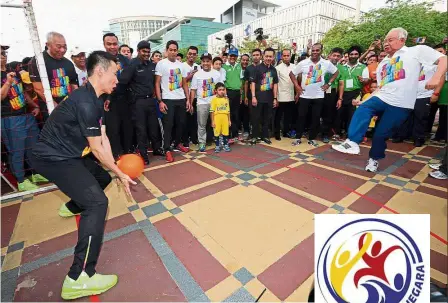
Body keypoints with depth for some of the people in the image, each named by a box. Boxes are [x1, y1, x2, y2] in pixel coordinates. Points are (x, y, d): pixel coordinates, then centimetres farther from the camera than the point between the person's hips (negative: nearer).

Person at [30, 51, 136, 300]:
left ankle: (72, 207, 53)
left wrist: (115, 169, -1)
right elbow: (97, 148, -22)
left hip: (66, 153, 10)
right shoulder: (85, 103, -26)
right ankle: (78, 279, -14)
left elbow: (103, 138, 3)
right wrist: (120, 174, -10)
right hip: (53, 158, -10)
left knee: (103, 178, 25)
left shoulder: (94, 99, 7)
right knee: (97, 202, -20)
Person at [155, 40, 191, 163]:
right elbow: (157, 84, -5)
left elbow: (184, 84, 14)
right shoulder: (161, 64, -2)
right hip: (168, 99, -5)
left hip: (181, 99, 5)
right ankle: (167, 150, 5)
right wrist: (160, 101, -14)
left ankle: (177, 143, 30)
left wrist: (188, 99, 7)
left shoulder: (181, 65, 12)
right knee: (168, 125, -3)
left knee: (181, 123, 11)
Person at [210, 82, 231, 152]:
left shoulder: (226, 99, 7)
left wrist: (229, 120, 11)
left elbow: (228, 110, 12)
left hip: (225, 118, 3)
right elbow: (212, 111, -5)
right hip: (217, 118, -3)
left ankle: (226, 145, 21)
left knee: (225, 132, 6)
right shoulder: (214, 99, -4)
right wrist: (212, 121, -7)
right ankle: (217, 146, 18)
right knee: (217, 133, 4)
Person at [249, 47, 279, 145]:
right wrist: (253, 96, -13)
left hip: (269, 98, 4)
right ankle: (254, 136, 12)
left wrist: (275, 98, 9)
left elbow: (275, 84, 14)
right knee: (256, 118, 1)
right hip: (258, 98, -4)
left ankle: (265, 136, 22)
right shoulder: (257, 68, -2)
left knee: (267, 118, 10)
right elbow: (253, 83, -6)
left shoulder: (274, 69, 11)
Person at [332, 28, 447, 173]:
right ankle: (352, 142, -31)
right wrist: (364, 98, 11)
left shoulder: (417, 51, 5)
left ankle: (374, 159, 15)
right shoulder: (383, 63, 21)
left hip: (400, 104, -4)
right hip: (382, 97, 5)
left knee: (381, 133, -5)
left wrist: (435, 78, -19)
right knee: (362, 110, -27)